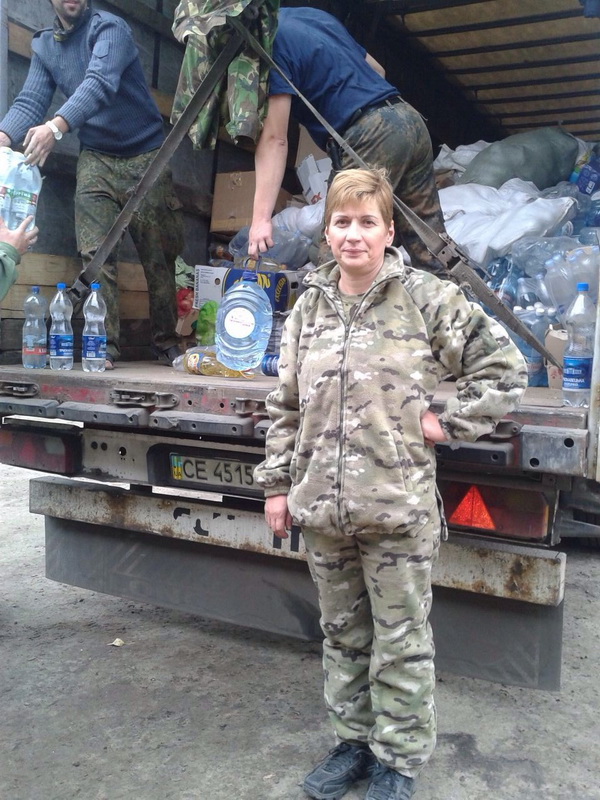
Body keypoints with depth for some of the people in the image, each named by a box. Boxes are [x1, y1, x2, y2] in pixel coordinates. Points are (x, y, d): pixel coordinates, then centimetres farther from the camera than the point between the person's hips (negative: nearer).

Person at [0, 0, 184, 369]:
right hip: (96, 160, 4)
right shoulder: (44, 45, 10)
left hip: (146, 155, -4)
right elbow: (30, 101, 0)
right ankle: (104, 345, -8)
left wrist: (56, 126, -43)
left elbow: (100, 83, -27)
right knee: (96, 255, -9)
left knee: (160, 255, -2)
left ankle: (168, 342, 7)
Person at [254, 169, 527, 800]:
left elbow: (504, 367, -2)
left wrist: (448, 423, -7)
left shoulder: (427, 298, -5)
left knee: (401, 641, 10)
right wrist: (276, 482, 10)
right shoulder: (309, 306, 8)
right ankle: (353, 740, 38)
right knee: (342, 634, 19)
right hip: (322, 507, 5)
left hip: (399, 506, -4)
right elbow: (286, 405, 12)